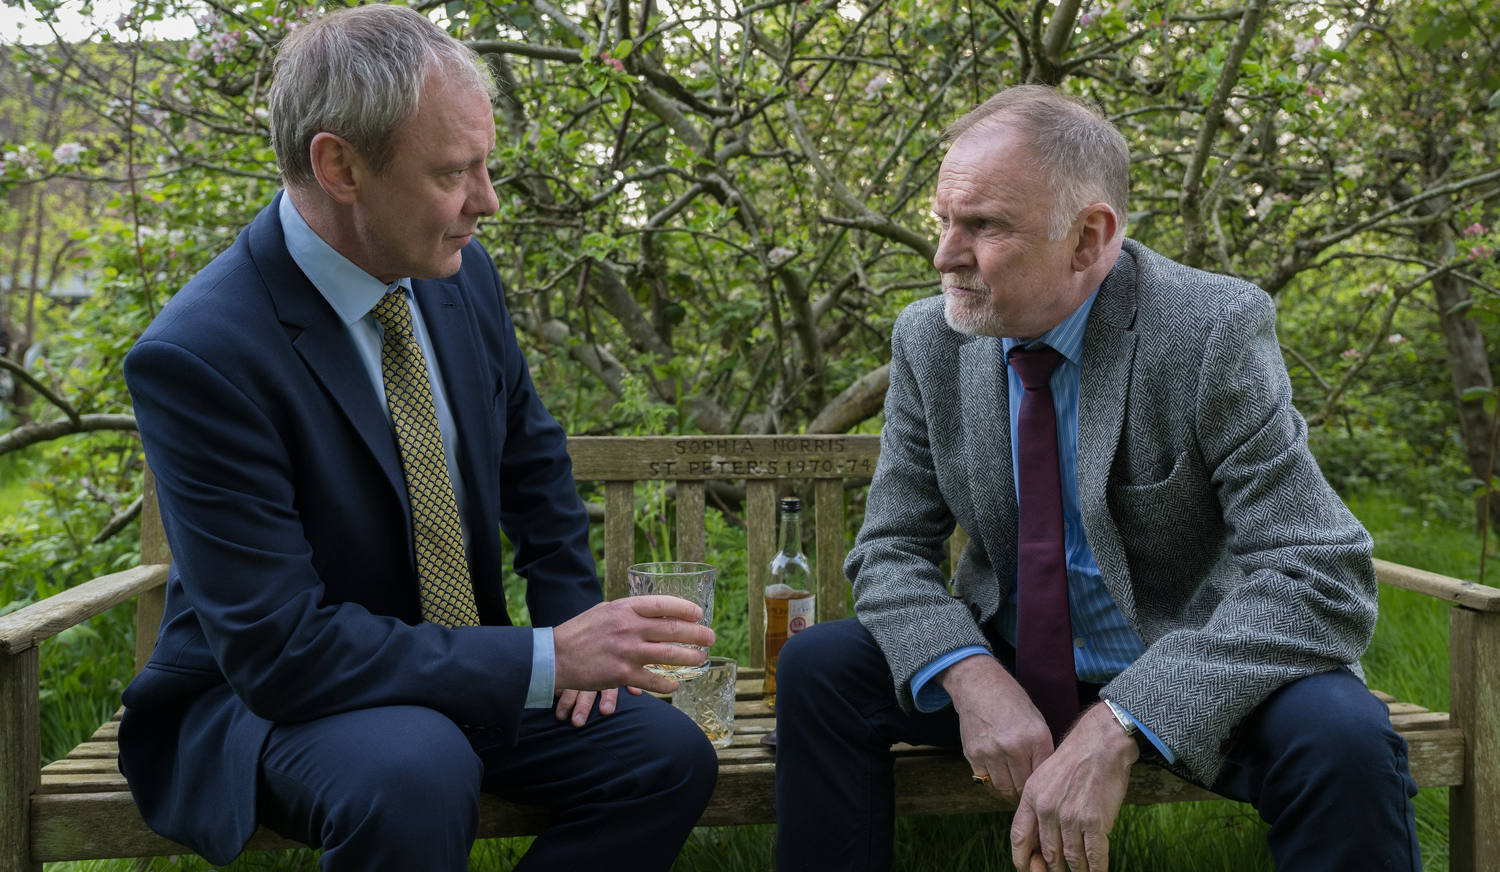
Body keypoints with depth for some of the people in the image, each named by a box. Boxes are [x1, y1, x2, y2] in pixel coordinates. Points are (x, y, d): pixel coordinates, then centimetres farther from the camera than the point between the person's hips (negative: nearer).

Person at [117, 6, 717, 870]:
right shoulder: (199, 354, -25)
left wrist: (575, 619, 0)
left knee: (671, 758, -10)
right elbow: (277, 645, -27)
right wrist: (549, 659, -28)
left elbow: (531, 451, 13)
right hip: (261, 695, -6)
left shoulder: (462, 273, -4)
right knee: (414, 775, -36)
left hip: (454, 667, 6)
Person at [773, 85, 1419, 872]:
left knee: (1343, 738, -33)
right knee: (817, 666, -16)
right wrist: (970, 676, -24)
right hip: (1007, 667, 4)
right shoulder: (929, 340, -5)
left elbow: (1321, 580, -24)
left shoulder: (1212, 331, -19)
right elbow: (892, 550, -2)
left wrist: (1118, 728, -35)